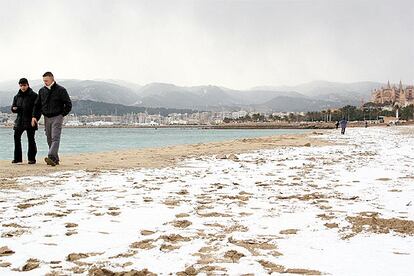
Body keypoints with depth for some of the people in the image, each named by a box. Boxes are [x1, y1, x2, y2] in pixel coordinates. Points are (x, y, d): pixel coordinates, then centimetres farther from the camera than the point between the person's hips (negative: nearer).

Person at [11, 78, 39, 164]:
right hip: (19, 120, 5)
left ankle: (31, 158, 5)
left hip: (30, 121, -5)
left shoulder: (34, 96, -2)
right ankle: (17, 158, 8)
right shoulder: (17, 96, 14)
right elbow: (13, 108, 18)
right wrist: (14, 108, -5)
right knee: (16, 138, 0)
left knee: (31, 139, -1)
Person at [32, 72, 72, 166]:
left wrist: (62, 115, -7)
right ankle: (55, 159, 14)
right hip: (47, 118, 6)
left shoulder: (60, 90, -5)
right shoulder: (42, 91, 10)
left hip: (57, 118, -6)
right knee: (49, 139, 7)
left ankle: (51, 157, -27)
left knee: (55, 138, -16)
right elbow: (37, 105, 17)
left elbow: (68, 104, -3)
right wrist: (34, 116, 6)